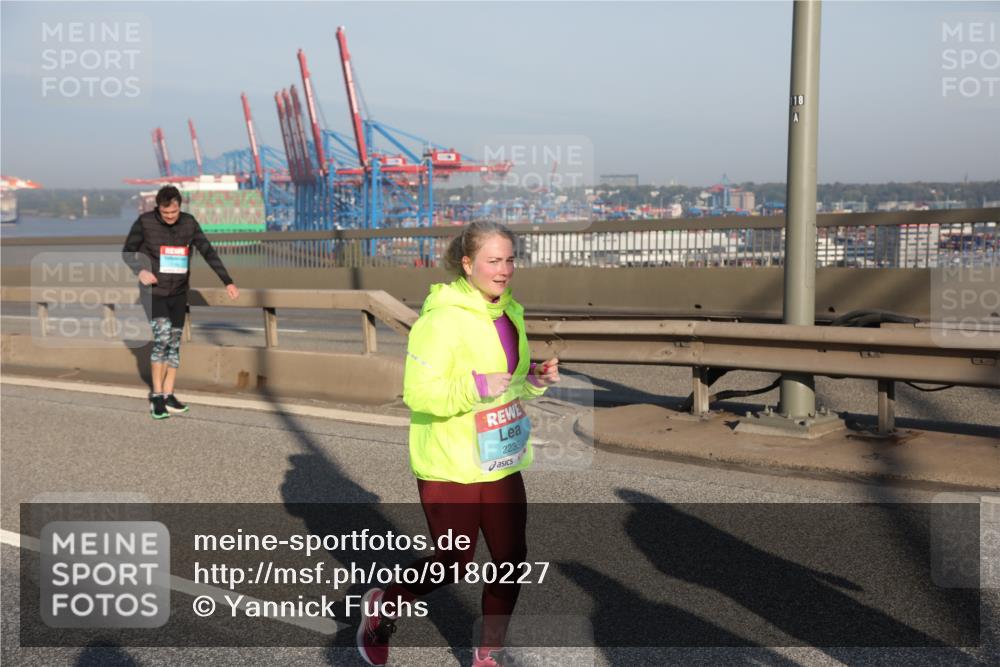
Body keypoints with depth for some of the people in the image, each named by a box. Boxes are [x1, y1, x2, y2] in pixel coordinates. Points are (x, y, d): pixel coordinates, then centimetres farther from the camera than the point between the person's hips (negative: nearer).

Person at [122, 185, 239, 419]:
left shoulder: (189, 223, -3)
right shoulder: (144, 222, -11)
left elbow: (208, 252, -1)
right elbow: (127, 252, -2)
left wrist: (228, 282, -8)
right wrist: (140, 271, -22)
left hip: (178, 294, 4)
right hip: (154, 292, -4)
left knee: (174, 343, 5)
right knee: (162, 337, -19)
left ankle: (168, 395, 15)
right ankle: (156, 396, -9)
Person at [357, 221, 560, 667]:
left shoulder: (509, 313, 7)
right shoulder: (444, 319, -19)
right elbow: (419, 392, -22)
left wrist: (535, 380, 1)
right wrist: (477, 386, -30)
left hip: (500, 461, 7)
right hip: (450, 467, -7)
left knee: (510, 558, 9)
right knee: (454, 564, 4)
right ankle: (384, 607, 32)